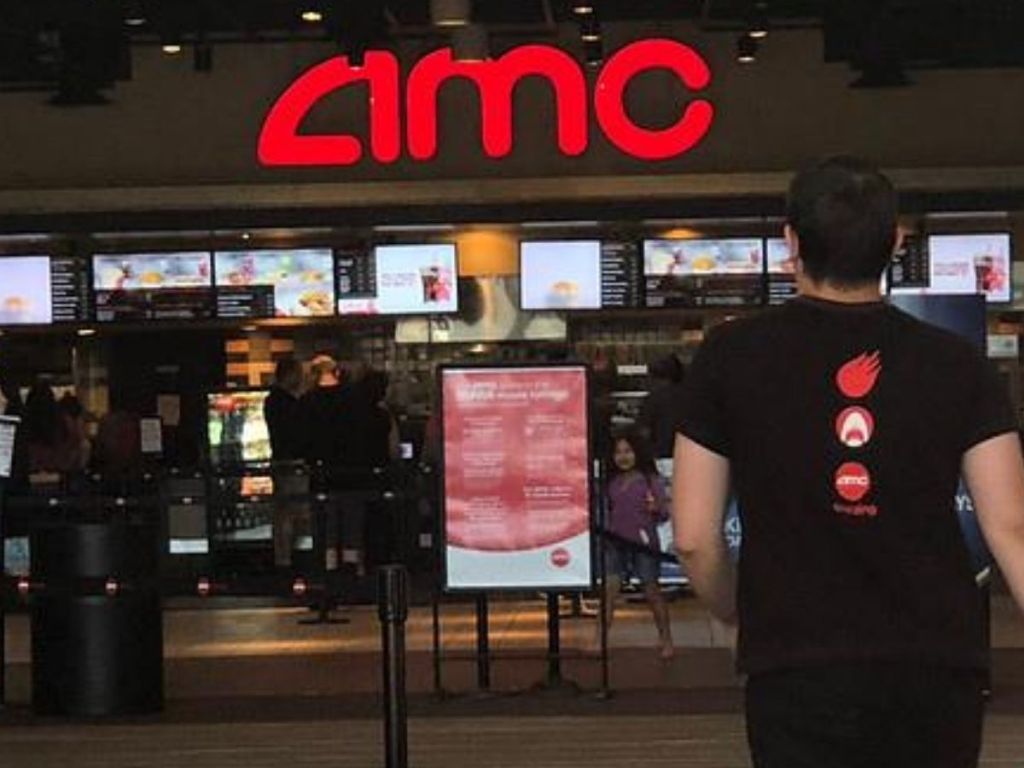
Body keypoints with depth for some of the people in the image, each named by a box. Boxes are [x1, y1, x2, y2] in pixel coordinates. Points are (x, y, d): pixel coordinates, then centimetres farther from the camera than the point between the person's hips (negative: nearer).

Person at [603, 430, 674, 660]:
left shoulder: (650, 480, -3)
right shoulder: (612, 482, 9)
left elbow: (664, 514, -5)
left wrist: (656, 509, -26)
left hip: (643, 543, -3)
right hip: (616, 543, 3)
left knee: (652, 591, 5)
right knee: (609, 589, -7)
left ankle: (666, 640, 18)